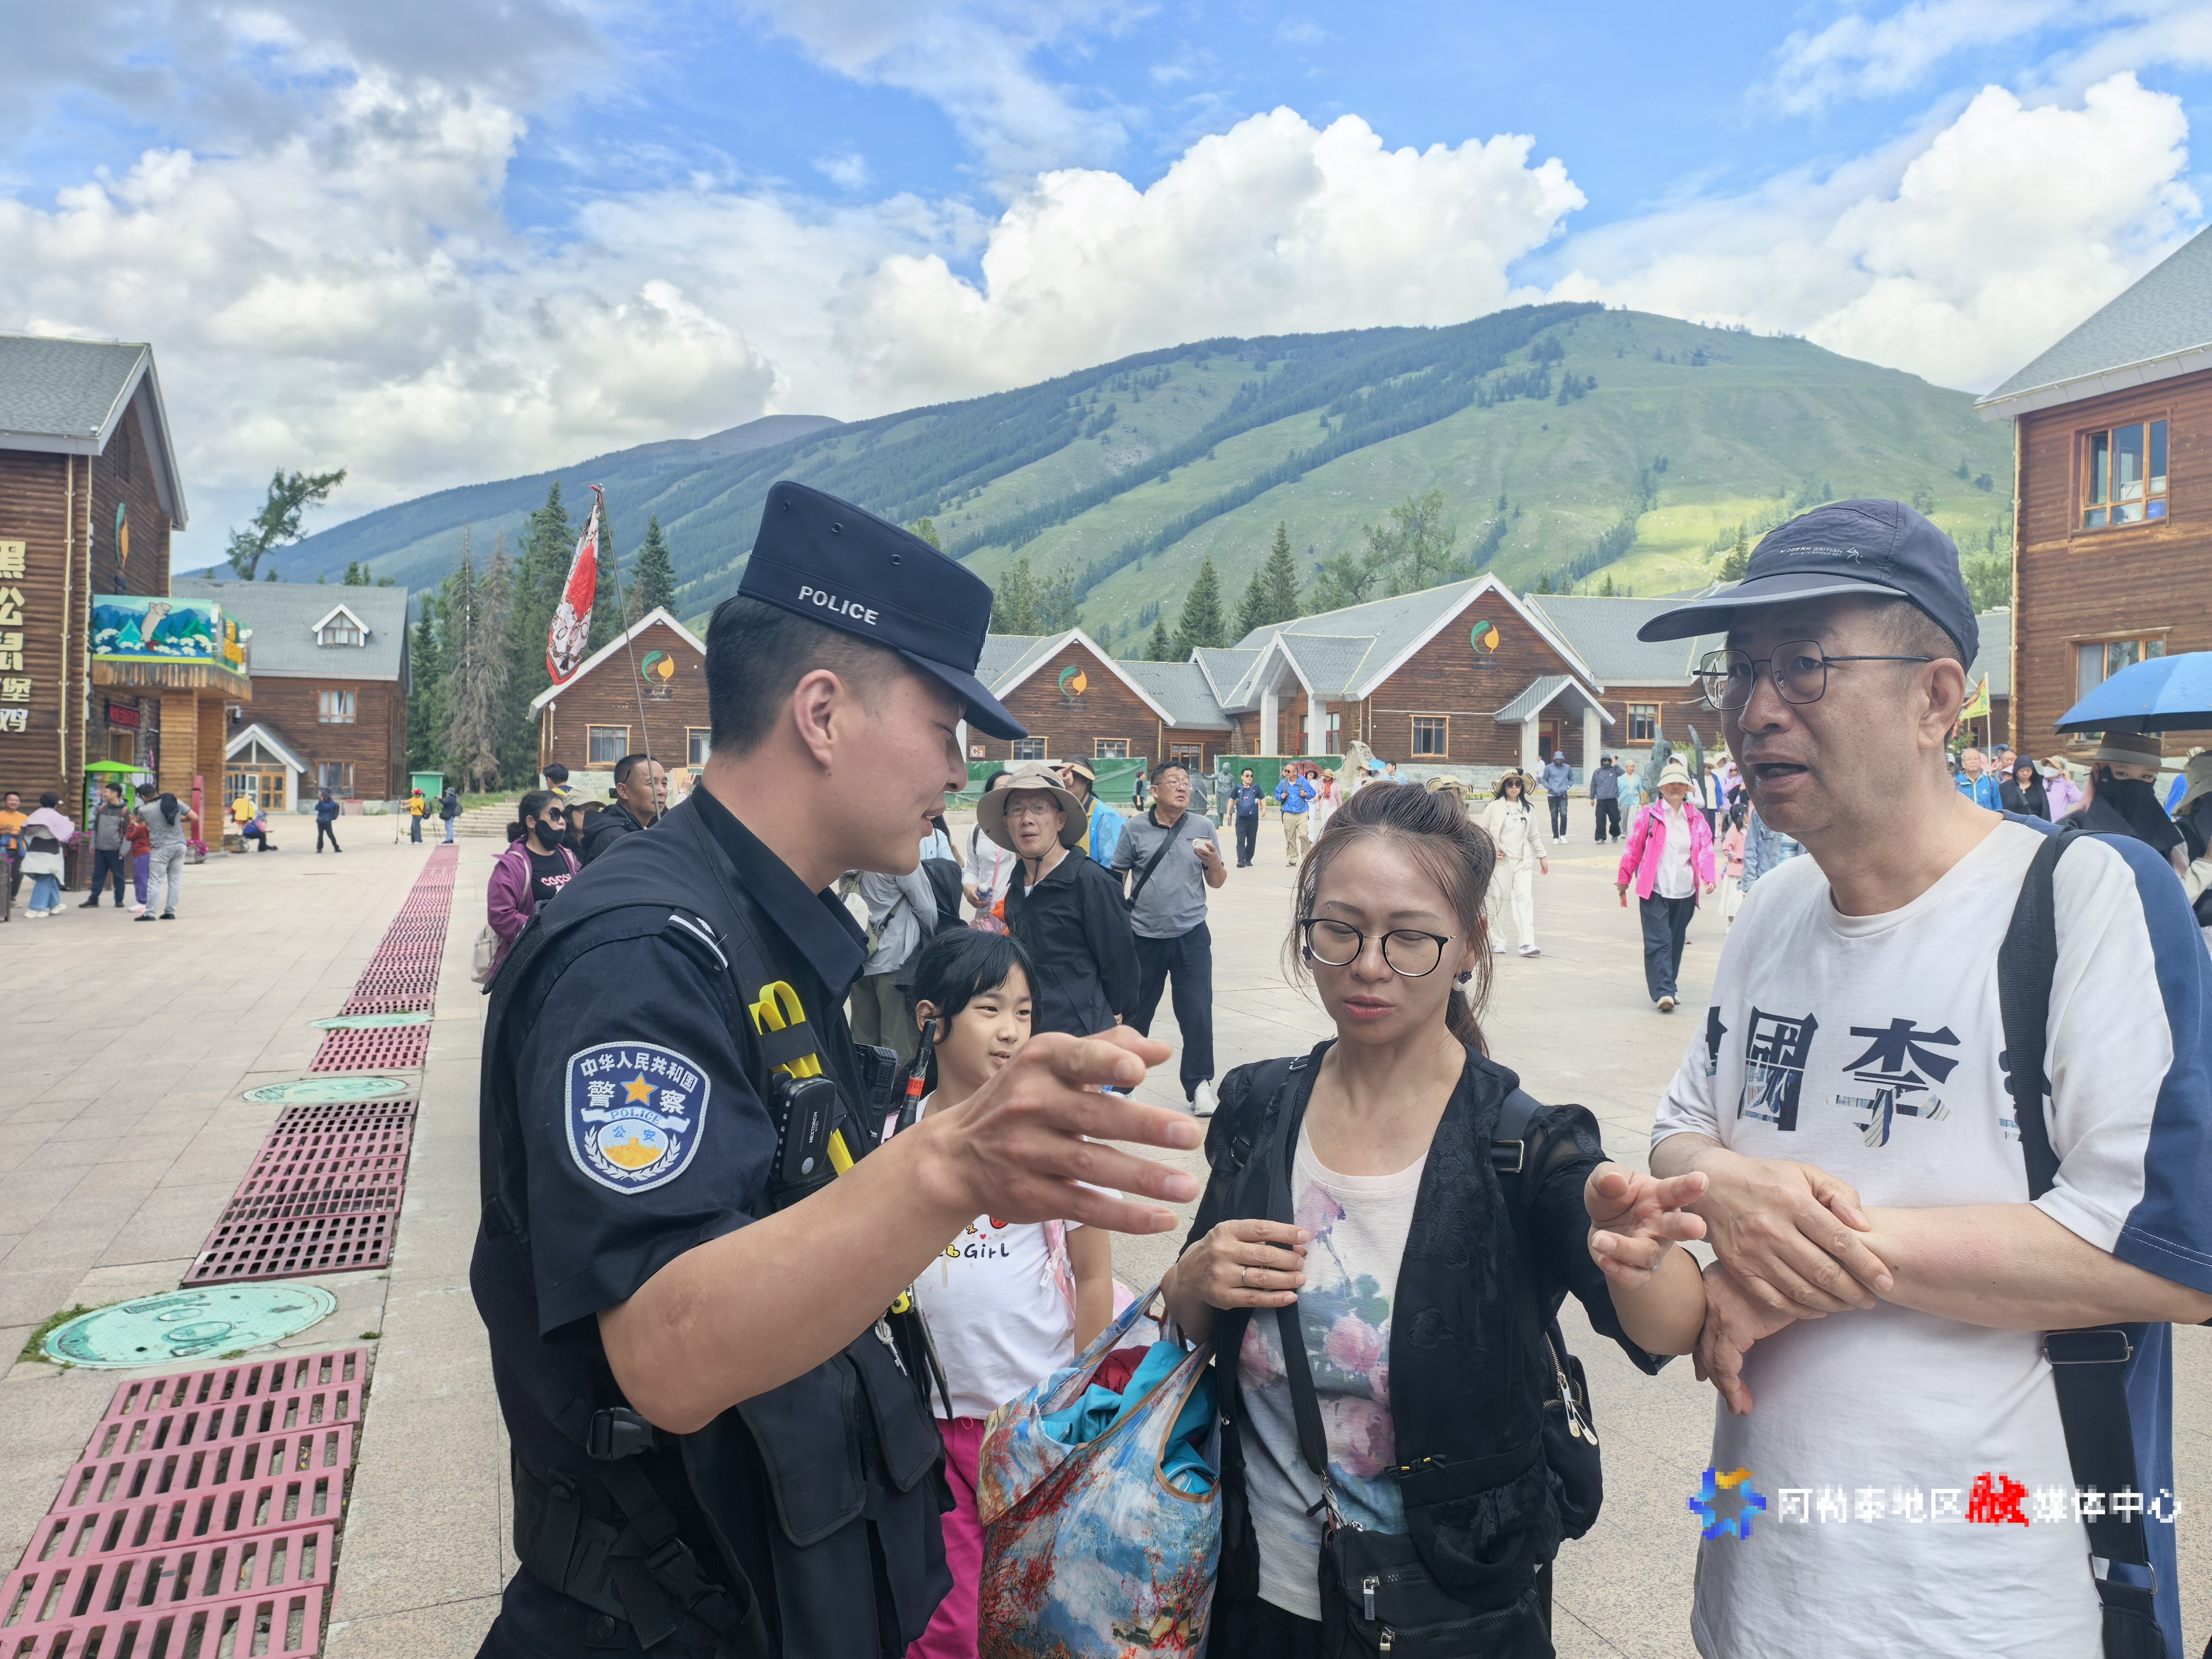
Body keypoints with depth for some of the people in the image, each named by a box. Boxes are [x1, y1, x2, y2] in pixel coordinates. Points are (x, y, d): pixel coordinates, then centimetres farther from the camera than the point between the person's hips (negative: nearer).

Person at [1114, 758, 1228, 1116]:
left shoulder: (1203, 827, 3)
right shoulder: (1134, 829, -1)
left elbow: (1217, 882, 7)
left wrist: (1213, 861, -14)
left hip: (1191, 936, 0)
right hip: (1144, 937, 0)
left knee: (1197, 1012, -3)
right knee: (1136, 1010, 13)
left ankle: (1199, 1086, 9)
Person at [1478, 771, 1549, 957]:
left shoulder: (1527, 809, 12)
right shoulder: (1494, 807, 0)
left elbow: (1534, 835, 19)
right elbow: (1483, 832, 2)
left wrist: (1542, 856, 17)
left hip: (1522, 861, 3)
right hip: (1500, 861, -3)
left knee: (1525, 898, -8)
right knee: (1499, 899, 3)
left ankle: (1527, 944, -15)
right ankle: (1497, 943, 15)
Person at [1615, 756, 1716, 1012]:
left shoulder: (1696, 819, 7)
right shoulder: (1649, 815, -2)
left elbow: (1705, 850, -1)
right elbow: (1633, 848, 1)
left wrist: (1708, 877, -17)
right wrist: (1623, 879, 3)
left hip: (1685, 892, 3)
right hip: (1654, 890, -3)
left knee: (1676, 942, 12)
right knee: (1659, 941, -10)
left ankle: (1669, 988, 25)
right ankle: (1663, 992, -14)